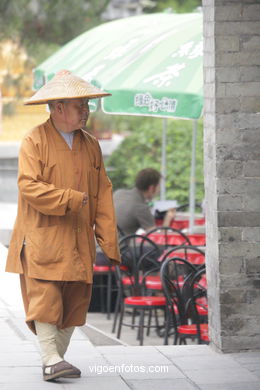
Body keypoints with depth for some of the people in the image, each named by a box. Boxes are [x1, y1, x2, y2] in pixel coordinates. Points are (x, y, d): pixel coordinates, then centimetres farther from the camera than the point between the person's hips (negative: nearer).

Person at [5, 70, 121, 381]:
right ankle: (50, 360, -12)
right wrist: (71, 199, -17)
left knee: (74, 301, 3)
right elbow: (29, 185, -14)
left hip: (79, 242, 5)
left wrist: (109, 242, 3)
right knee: (45, 297, -12)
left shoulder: (91, 146, 14)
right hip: (42, 239, -5)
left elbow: (102, 195, 11)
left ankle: (57, 359, 12)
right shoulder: (34, 141, -3)